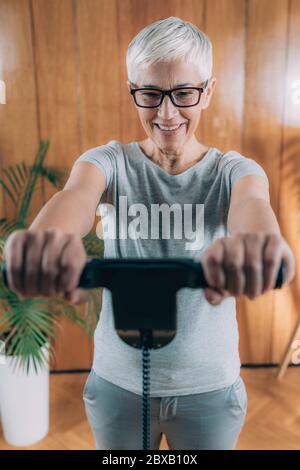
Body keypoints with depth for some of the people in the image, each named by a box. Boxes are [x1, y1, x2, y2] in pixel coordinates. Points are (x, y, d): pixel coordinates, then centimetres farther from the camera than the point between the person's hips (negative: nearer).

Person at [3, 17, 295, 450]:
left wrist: (253, 241, -56)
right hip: (118, 380, 1)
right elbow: (76, 194, -30)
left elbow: (252, 203, -31)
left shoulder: (233, 170, -8)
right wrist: (48, 237, -54)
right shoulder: (111, 162, -8)